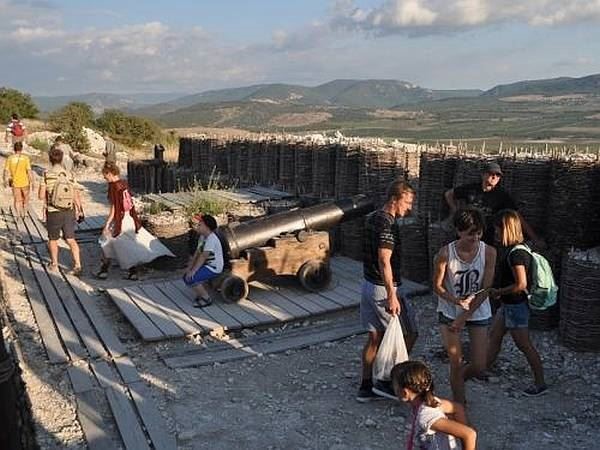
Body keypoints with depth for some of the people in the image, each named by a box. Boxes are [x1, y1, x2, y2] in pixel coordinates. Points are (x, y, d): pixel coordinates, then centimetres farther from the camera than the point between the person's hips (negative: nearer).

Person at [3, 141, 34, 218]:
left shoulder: (9, 158, -7)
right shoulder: (25, 158, -14)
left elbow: (6, 171, -4)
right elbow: (29, 171, -16)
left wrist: (5, 181, 10)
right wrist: (32, 182, -7)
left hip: (15, 183, 1)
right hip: (25, 182, -1)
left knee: (17, 200, 12)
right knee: (25, 198, 21)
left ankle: (18, 215, 8)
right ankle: (24, 213, 32)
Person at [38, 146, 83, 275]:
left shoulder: (46, 175, -13)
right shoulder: (69, 175, -4)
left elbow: (41, 196, -9)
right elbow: (76, 196, -2)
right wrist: (79, 210, 12)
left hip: (53, 212, -2)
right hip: (68, 212, 2)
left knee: (53, 239, 18)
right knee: (71, 239, 8)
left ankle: (54, 264, 33)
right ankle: (77, 265, -2)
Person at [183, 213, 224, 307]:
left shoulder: (211, 239, -23)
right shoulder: (202, 237, 8)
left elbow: (203, 257, -26)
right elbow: (197, 253, 7)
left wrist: (193, 271, -26)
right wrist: (190, 267, -3)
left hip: (213, 268, -10)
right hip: (207, 265, 10)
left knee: (190, 279, -19)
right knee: (186, 276, 10)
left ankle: (206, 299, -4)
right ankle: (202, 294, 20)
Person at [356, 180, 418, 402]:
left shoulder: (372, 218, 10)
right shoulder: (388, 224, -20)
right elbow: (384, 261, -26)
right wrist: (391, 296, -25)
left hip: (368, 285, 9)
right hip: (383, 288, -9)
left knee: (375, 337, 15)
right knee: (409, 334, 6)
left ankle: (366, 387, 20)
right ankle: (385, 381, 11)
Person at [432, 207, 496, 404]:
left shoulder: (489, 252, -14)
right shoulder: (446, 253, -18)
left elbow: (485, 289, -13)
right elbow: (437, 287, -9)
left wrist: (463, 318, -14)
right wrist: (457, 301, -27)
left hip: (479, 313, 2)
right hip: (449, 312, -2)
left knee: (479, 367, 4)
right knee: (456, 362, -2)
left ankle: (458, 380, 37)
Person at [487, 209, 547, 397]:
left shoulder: (516, 253, -26)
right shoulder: (518, 249, 4)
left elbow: (521, 285, -29)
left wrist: (498, 292, -17)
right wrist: (500, 292, 12)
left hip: (516, 306, -10)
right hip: (508, 305, 10)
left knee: (524, 345, 4)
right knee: (494, 336, 19)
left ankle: (540, 383, 17)